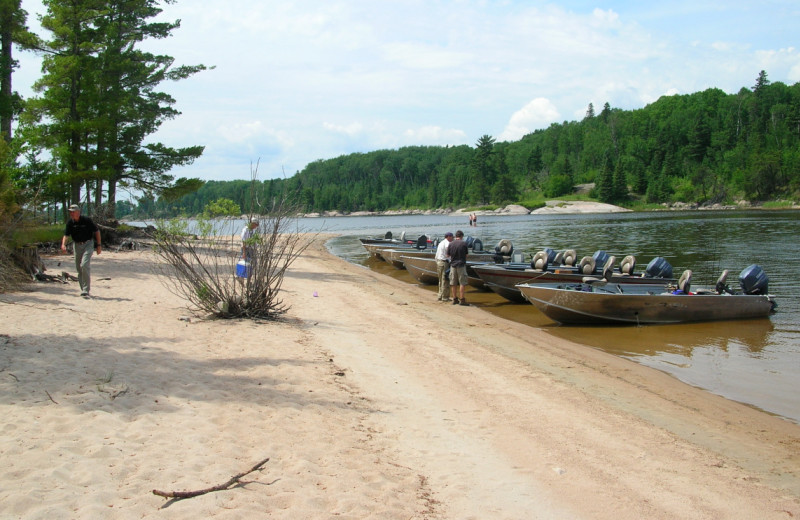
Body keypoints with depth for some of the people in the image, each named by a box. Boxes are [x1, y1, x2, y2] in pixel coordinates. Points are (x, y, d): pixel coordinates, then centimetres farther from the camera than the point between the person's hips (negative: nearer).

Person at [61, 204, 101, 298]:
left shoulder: (87, 220, -13)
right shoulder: (70, 222, -2)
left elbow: (97, 231, -3)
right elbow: (66, 235, -2)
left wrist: (98, 245, -3)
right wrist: (63, 244, -22)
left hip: (88, 244, -5)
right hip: (77, 245, 5)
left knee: (84, 265, -20)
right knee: (78, 268, 9)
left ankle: (86, 291, -19)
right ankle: (83, 289, 23)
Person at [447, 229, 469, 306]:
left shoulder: (451, 244, 1)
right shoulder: (464, 243, -7)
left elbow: (448, 255, 9)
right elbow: (466, 255, 1)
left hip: (453, 265, 4)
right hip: (461, 265, -4)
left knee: (453, 283, 10)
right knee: (462, 283, 0)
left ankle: (455, 299, 14)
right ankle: (461, 300, -4)